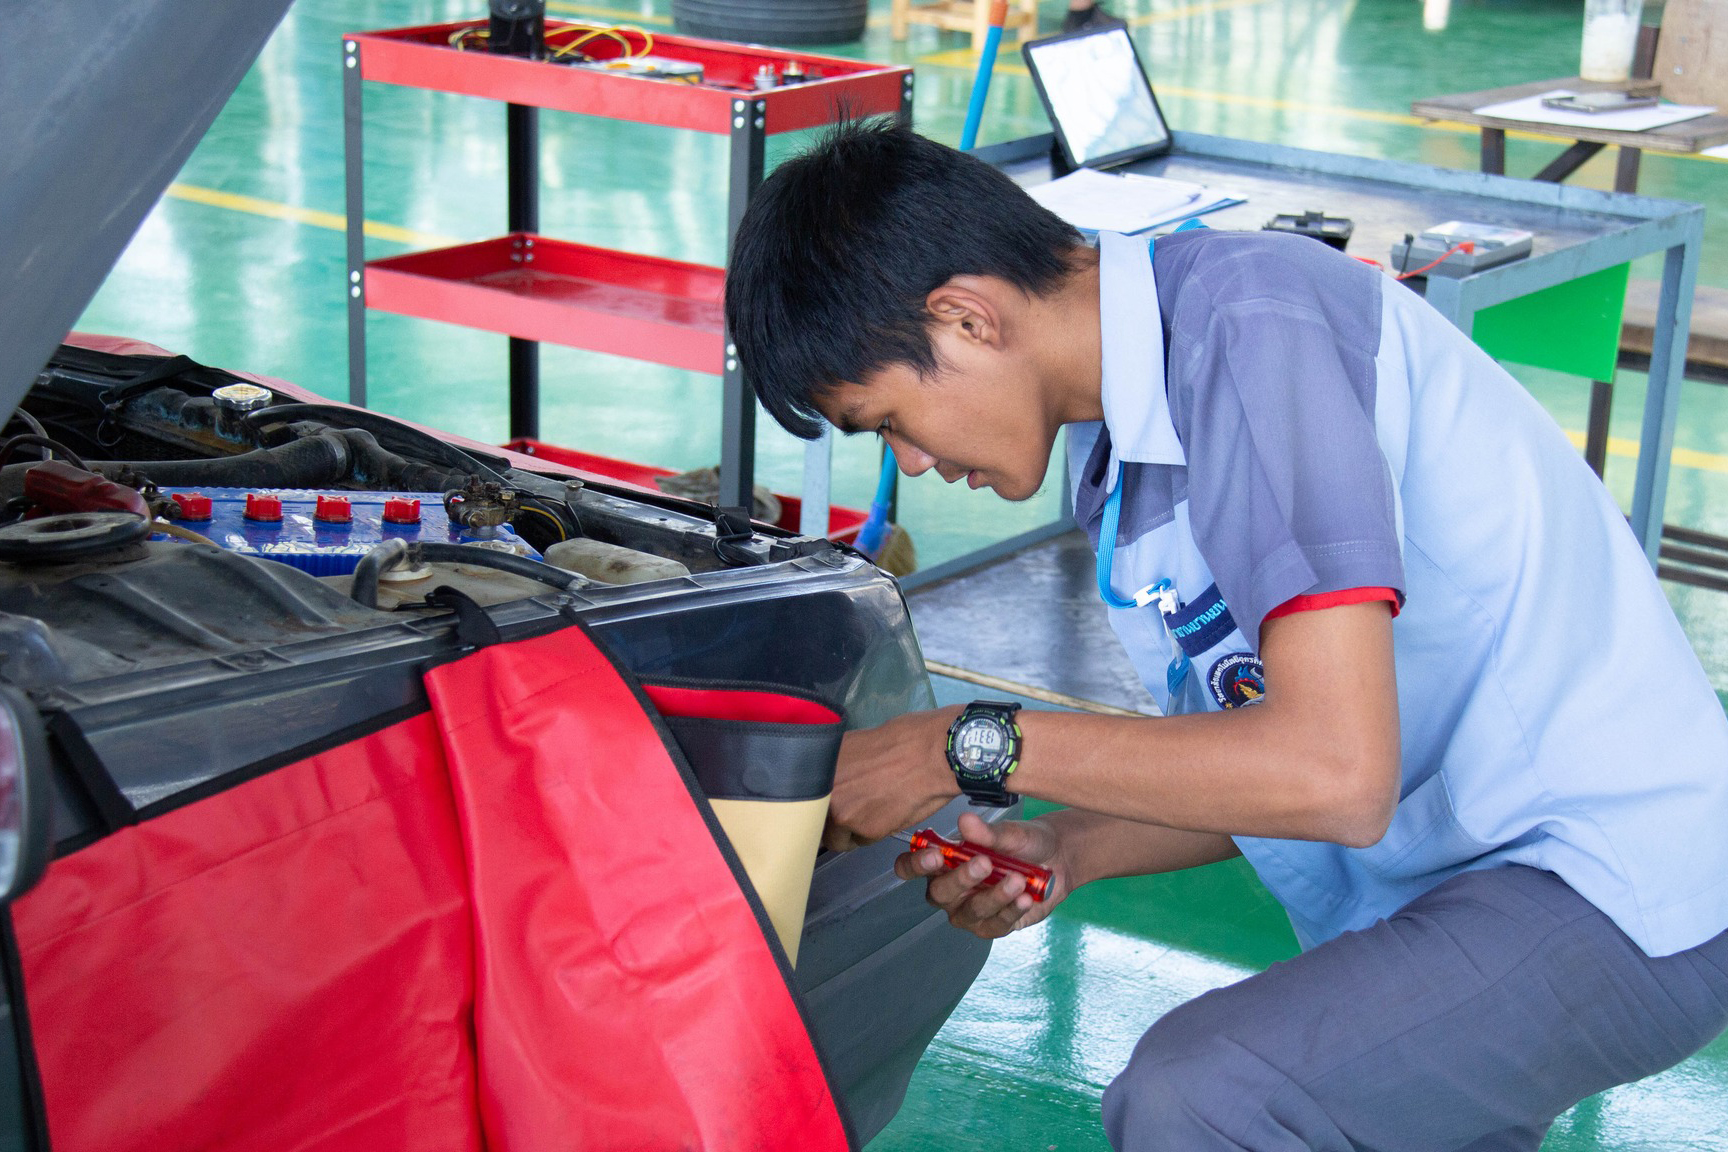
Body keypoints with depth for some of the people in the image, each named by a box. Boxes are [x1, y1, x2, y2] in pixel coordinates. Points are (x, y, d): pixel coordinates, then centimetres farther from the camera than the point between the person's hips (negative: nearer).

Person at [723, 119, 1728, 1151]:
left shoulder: (1253, 331, -21)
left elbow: (1337, 771, -29)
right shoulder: (1118, 457, 8)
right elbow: (1247, 762, 14)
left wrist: (966, 749, -20)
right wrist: (1066, 850, -4)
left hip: (1617, 897, -10)